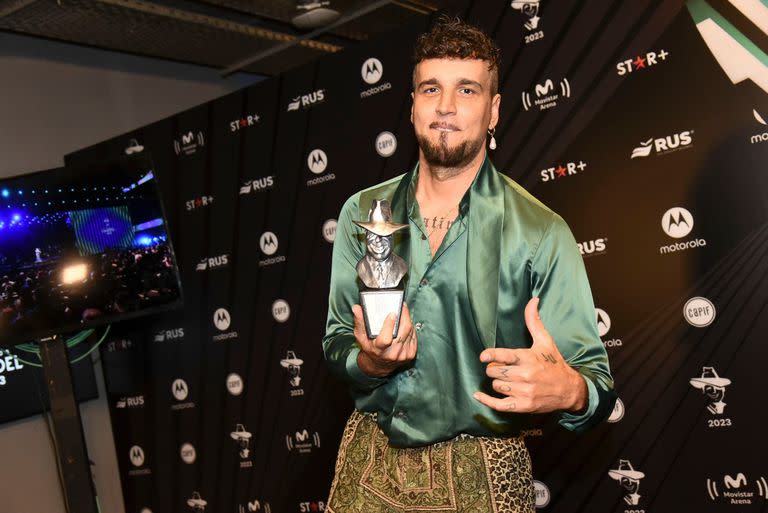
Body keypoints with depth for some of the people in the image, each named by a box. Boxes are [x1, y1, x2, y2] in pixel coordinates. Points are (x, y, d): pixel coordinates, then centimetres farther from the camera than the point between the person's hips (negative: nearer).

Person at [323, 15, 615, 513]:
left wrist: (569, 392, -36)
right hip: (371, 466, 3)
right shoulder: (362, 213, 0)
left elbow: (597, 382, -13)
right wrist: (369, 361, -17)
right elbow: (336, 344, 5)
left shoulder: (540, 233, -12)